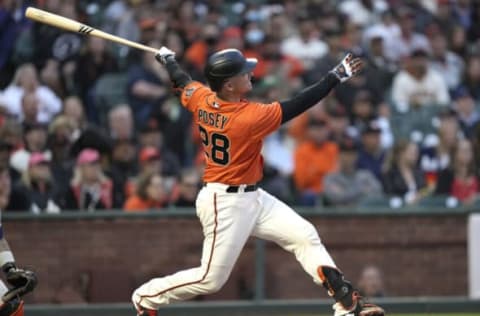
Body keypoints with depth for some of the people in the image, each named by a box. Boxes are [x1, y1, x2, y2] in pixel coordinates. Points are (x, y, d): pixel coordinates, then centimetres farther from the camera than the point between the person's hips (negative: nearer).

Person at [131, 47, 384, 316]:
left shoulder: (201, 99, -5)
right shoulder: (249, 117, -26)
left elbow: (182, 81, 16)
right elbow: (297, 106, -26)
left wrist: (168, 60, 38)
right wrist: (336, 77, -22)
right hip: (225, 203, -10)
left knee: (304, 236, 0)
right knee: (211, 279, 0)